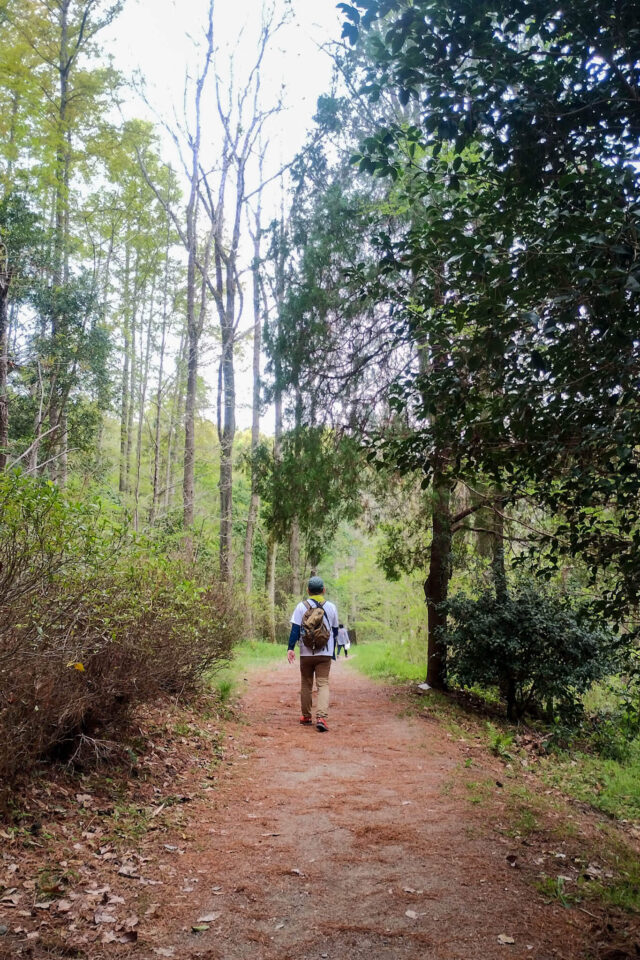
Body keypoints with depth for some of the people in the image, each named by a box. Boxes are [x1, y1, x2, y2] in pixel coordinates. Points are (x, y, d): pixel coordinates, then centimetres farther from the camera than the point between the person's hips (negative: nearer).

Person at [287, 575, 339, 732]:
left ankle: (306, 717, 22)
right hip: (325, 654, 0)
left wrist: (290, 648, -8)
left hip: (306, 653, 0)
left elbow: (295, 629, -9)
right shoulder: (331, 607, 3)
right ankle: (321, 717, -19)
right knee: (323, 684, -1)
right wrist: (333, 650, 25)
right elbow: (335, 631, 12)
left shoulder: (301, 606, -2)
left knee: (306, 685, 13)